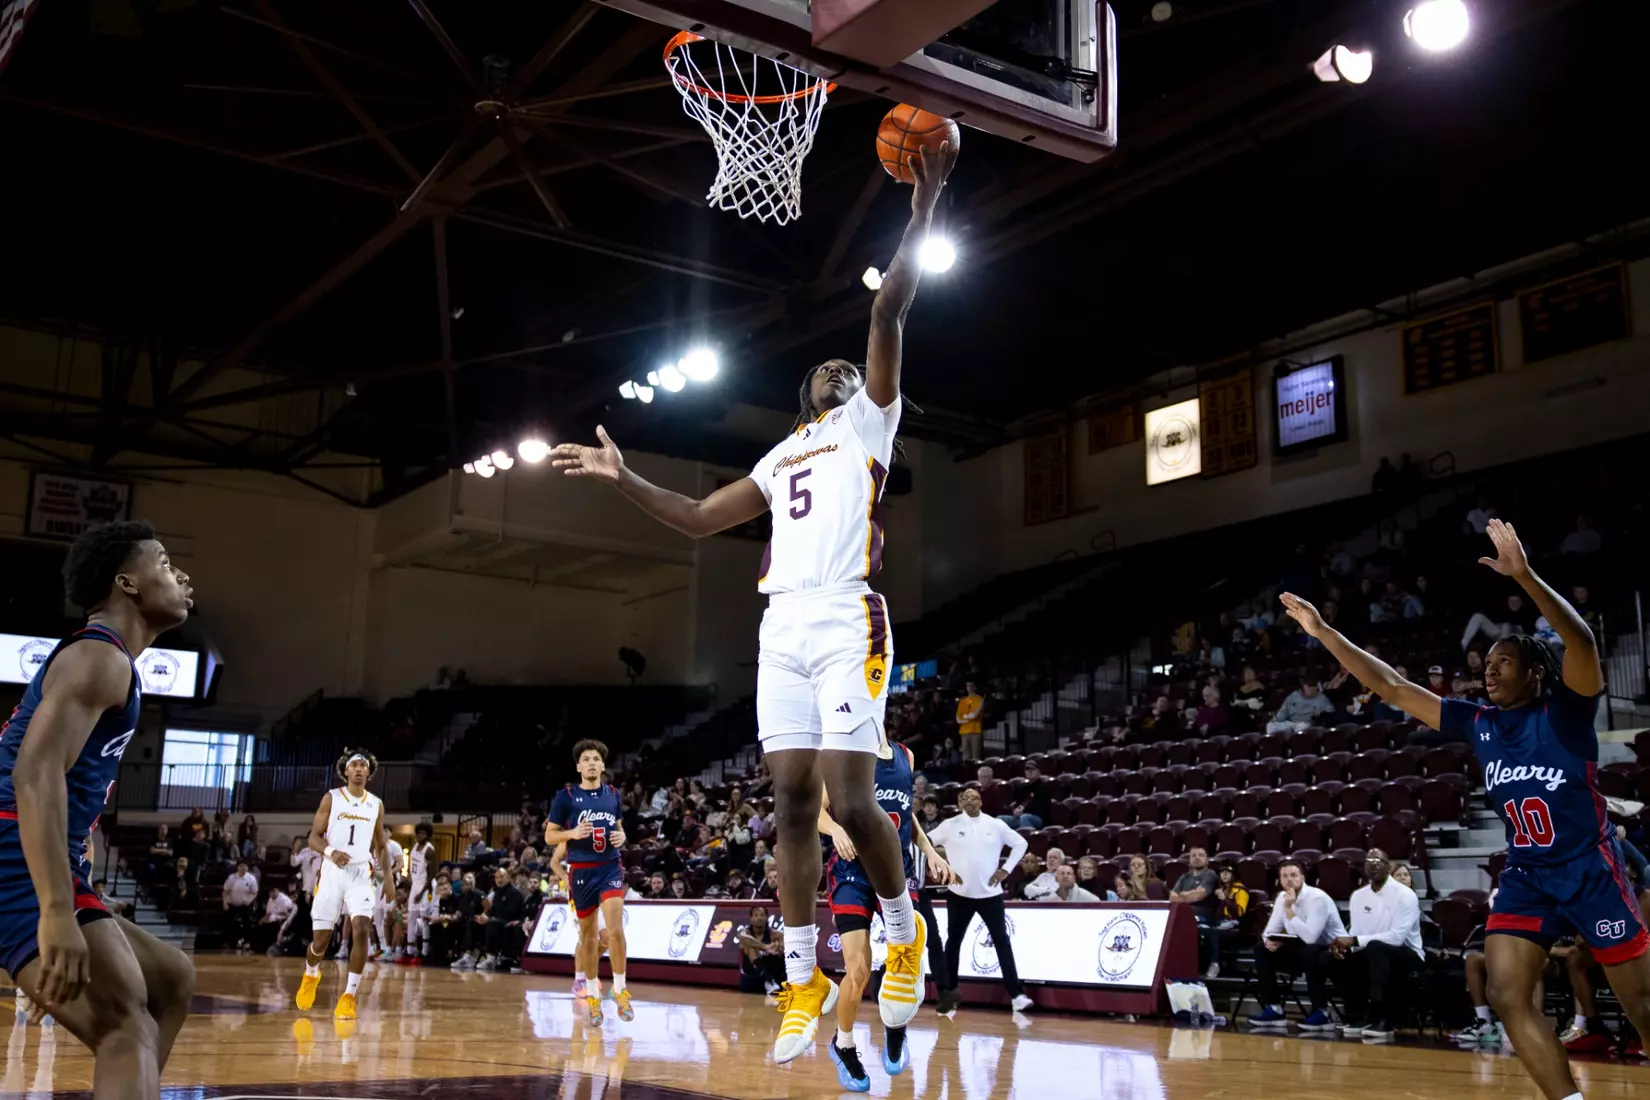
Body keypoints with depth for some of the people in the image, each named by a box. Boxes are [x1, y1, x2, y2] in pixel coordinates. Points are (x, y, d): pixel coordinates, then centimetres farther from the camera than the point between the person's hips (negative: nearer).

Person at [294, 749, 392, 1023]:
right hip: (332, 872, -1)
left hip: (360, 874, 1)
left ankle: (349, 996, -11)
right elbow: (313, 837, -1)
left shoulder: (376, 804, 8)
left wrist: (387, 876, 6)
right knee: (321, 938, 2)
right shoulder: (331, 798, 1)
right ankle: (310, 975, 36)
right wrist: (330, 851, -21)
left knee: (361, 931, -18)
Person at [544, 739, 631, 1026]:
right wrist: (572, 833, -18)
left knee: (615, 930, -15)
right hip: (581, 871, -1)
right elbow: (549, 836, 0)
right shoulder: (565, 796, -2)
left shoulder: (613, 795, 7)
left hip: (610, 868, 1)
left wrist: (621, 836, -1)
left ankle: (620, 990, 0)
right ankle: (593, 996, 22)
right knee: (588, 935, 8)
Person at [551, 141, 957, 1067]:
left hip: (848, 624, -6)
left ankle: (907, 932, 12)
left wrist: (924, 207, -8)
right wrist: (625, 479, 22)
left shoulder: (870, 419, 11)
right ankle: (805, 982, 7)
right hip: (784, 628, 6)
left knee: (852, 798, -13)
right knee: (794, 801, 1)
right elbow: (697, 519, 31)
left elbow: (890, 311, -1)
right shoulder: (779, 458, 28)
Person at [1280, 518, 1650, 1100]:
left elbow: (1581, 641, -29)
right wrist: (1322, 630, 1)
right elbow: (1391, 685, 5)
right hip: (1526, 877, 5)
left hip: (1591, 870, -5)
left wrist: (1525, 576, -41)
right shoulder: (1478, 723, 5)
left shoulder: (1565, 710, -8)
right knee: (1507, 997, -9)